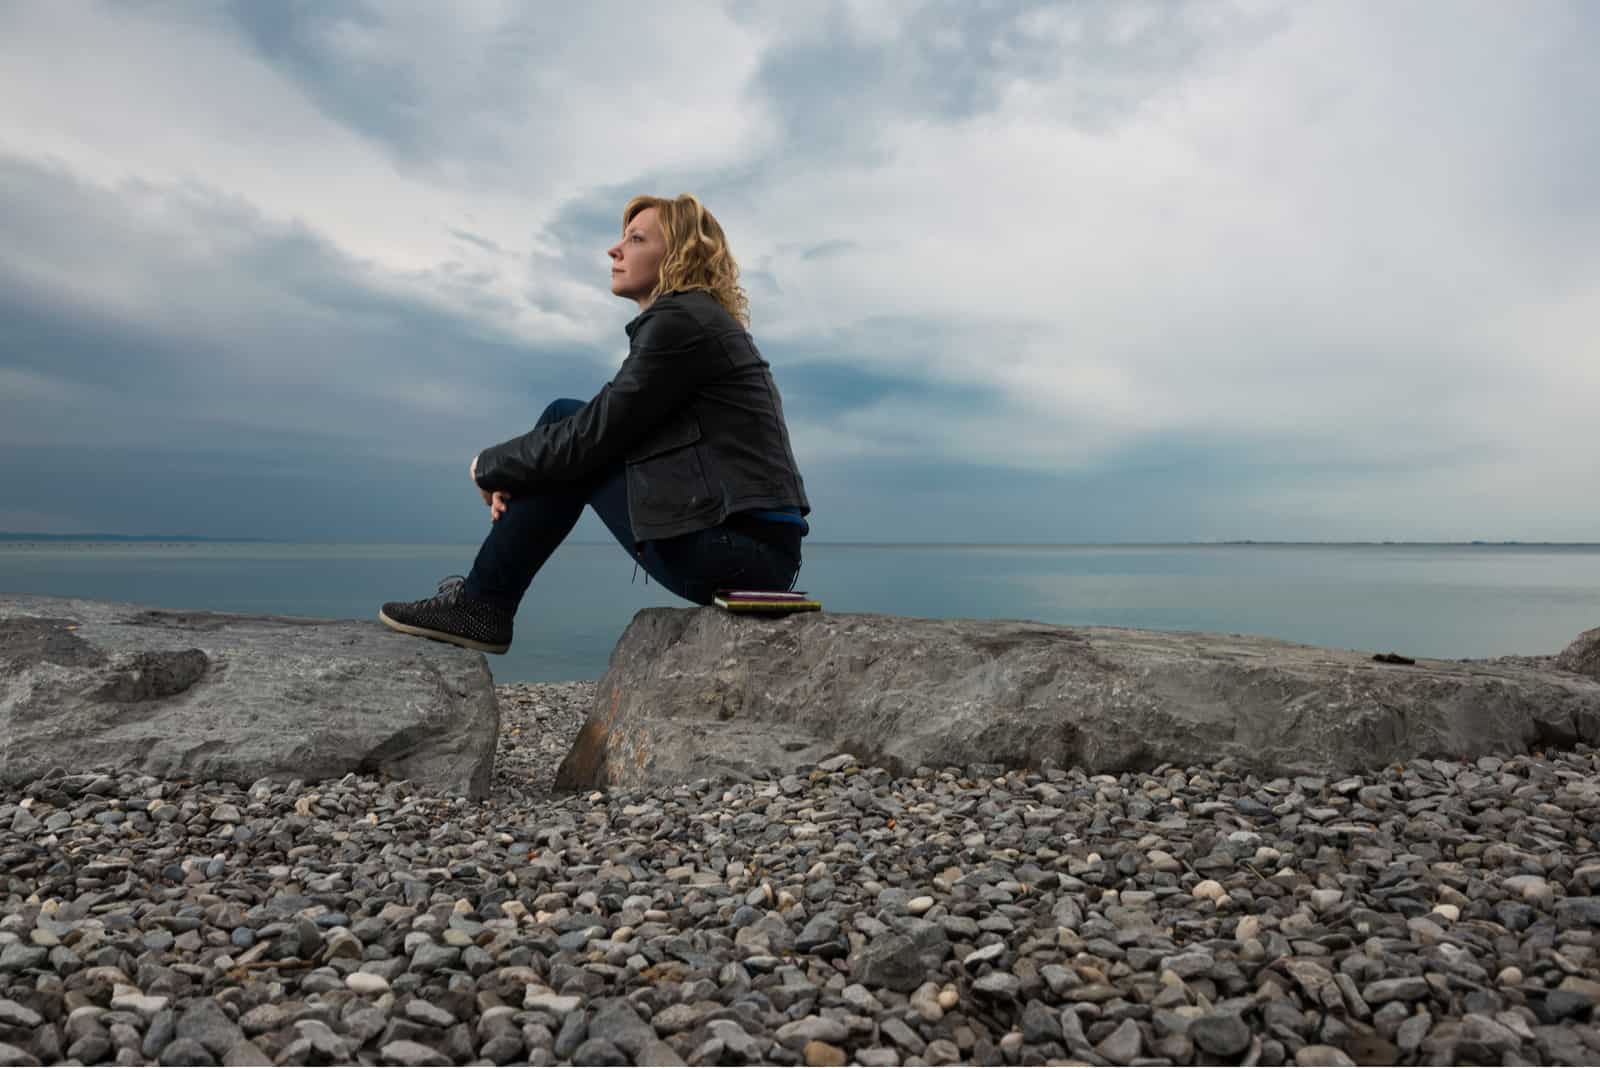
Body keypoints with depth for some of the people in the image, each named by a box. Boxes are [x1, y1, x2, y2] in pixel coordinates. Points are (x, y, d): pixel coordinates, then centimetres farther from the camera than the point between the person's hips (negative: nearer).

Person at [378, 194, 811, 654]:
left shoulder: (678, 321, -10)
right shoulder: (702, 319, 19)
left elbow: (593, 435, -12)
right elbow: (609, 433, 18)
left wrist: (491, 466, 5)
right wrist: (514, 475, 6)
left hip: (738, 546, -9)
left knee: (566, 422, -3)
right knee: (566, 426, 12)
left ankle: (482, 604, 7)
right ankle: (482, 597, 17)